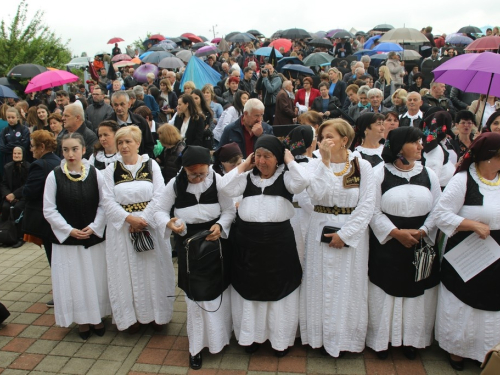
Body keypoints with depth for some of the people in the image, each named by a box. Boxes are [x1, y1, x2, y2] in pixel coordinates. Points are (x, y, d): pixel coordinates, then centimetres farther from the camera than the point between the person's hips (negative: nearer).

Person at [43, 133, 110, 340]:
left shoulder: (95, 174, -6)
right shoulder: (54, 176, -7)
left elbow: (103, 205, -2)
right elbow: (49, 210, -4)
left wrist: (94, 227, -12)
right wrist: (69, 230, -10)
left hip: (94, 237, 1)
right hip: (66, 239, 0)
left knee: (97, 279, 11)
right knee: (73, 280, 10)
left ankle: (98, 316, 31)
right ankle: (82, 320, 28)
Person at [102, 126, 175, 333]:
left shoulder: (151, 165, 0)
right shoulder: (111, 169, 3)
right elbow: (108, 201, -4)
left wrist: (143, 219, -17)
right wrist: (129, 218, -16)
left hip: (150, 225, -1)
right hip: (122, 228, 1)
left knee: (153, 270, 7)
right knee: (128, 272, 7)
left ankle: (156, 314, 23)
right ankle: (133, 316, 23)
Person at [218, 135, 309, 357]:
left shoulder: (285, 177, -4)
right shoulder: (248, 177, 3)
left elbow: (303, 182, -23)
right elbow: (225, 188, -9)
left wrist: (290, 160, -10)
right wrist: (244, 165, -5)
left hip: (278, 243, -2)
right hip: (248, 243, 3)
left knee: (279, 290, 11)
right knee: (249, 289, 15)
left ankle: (280, 338, 30)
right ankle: (252, 335, 34)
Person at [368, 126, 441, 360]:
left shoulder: (428, 174, 5)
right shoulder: (380, 173, -5)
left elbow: (437, 210, 4)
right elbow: (373, 211, -8)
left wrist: (422, 231, -12)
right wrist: (397, 232, -15)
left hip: (421, 245, 3)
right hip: (386, 245, -3)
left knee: (417, 294, 11)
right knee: (386, 292, 6)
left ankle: (411, 339, 32)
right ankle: (381, 339, 25)